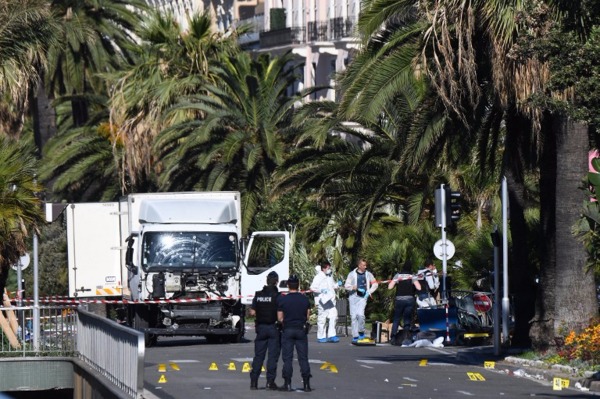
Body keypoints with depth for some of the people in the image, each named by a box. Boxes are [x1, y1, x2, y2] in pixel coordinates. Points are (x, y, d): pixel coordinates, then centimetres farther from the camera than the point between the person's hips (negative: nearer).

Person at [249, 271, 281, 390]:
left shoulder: (258, 295, 3)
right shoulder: (278, 296, -11)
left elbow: (252, 312, 3)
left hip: (261, 327, 4)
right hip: (273, 327, -4)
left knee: (258, 355, 9)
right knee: (272, 356, 1)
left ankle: (253, 381, 6)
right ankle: (270, 381, -3)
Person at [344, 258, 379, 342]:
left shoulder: (368, 274, 8)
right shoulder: (352, 274, 3)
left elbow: (375, 284, 17)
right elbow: (346, 285, 1)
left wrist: (369, 292, 3)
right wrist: (353, 287, -19)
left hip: (363, 297, 0)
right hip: (353, 297, 0)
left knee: (360, 314, -19)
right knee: (353, 316, -1)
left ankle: (361, 332, 1)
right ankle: (355, 336, 6)